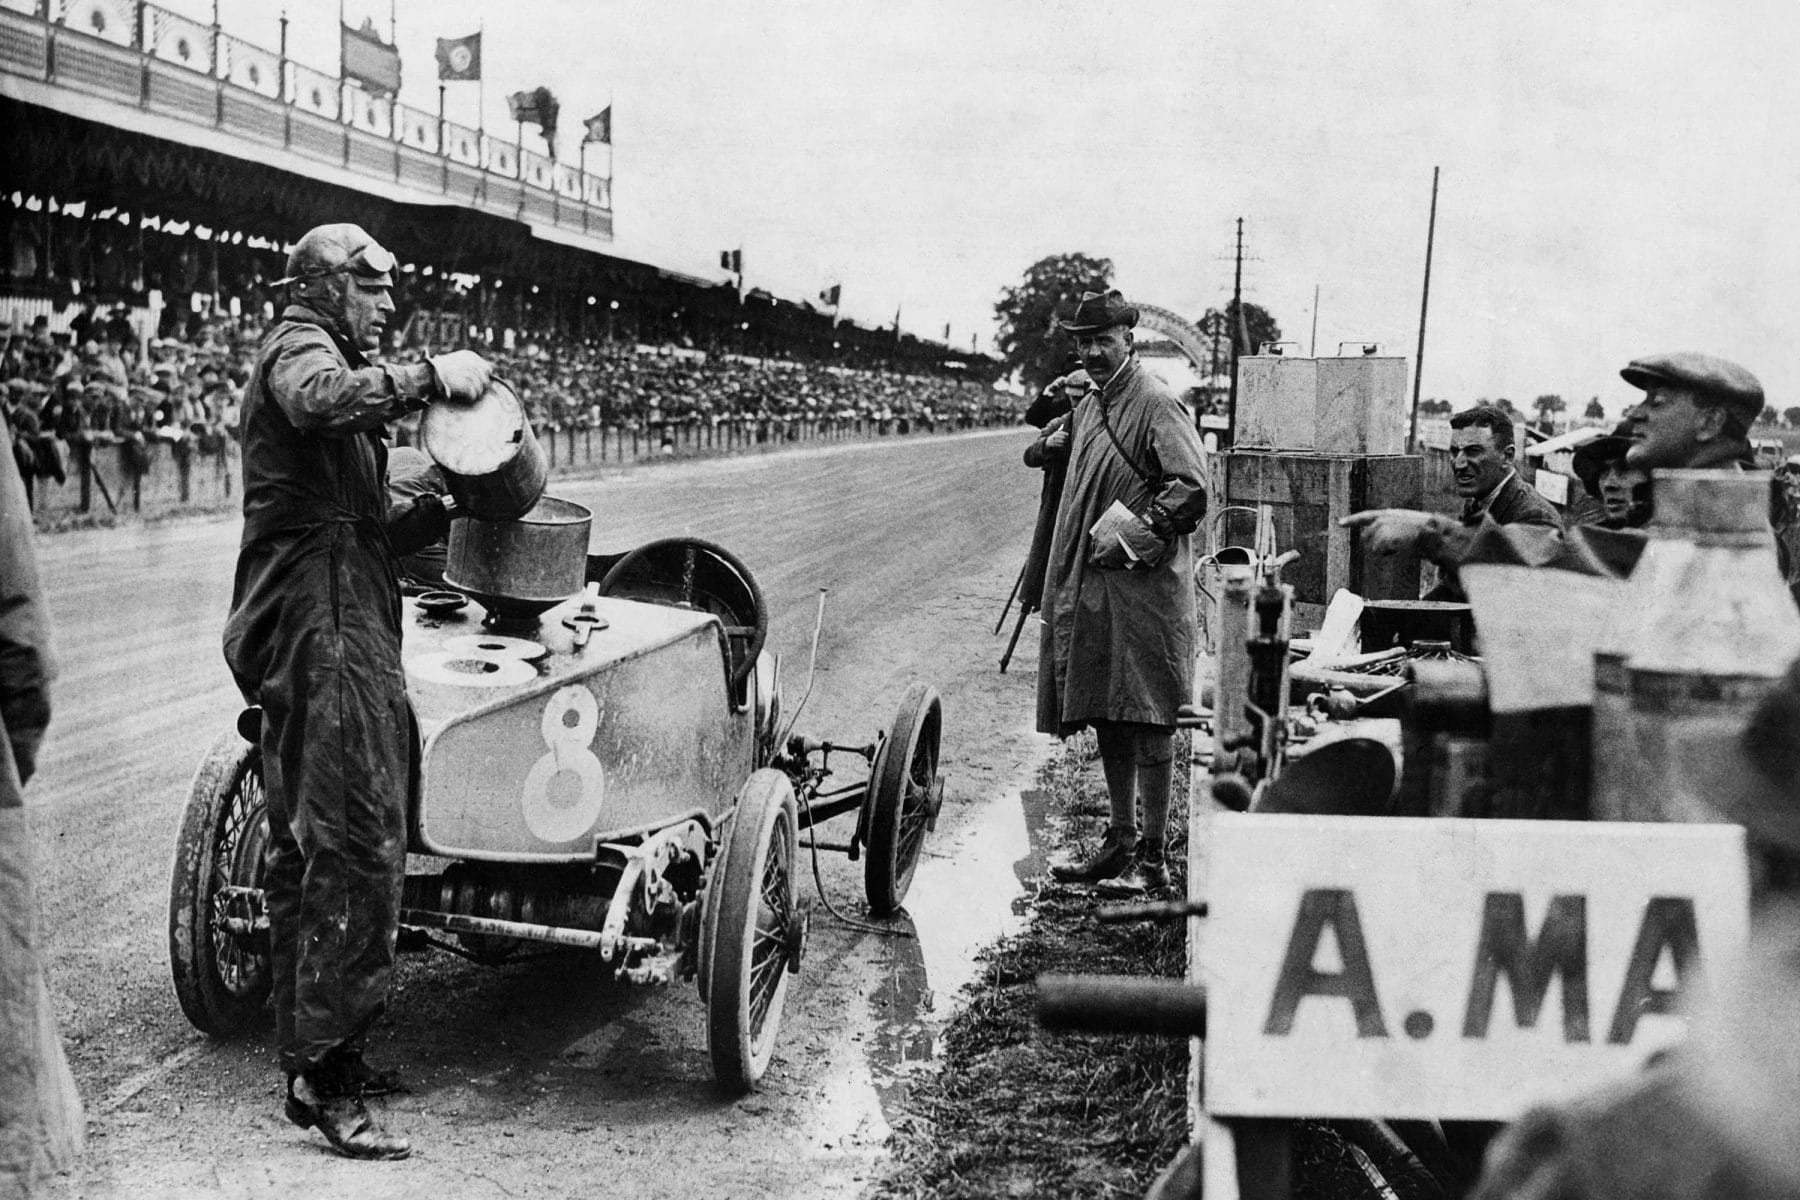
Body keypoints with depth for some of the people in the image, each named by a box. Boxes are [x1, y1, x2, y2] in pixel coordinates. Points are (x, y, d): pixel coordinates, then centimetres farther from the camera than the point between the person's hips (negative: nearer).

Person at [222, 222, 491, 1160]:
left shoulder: (316, 354, 28)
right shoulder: (299, 344, -4)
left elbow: (365, 531, 25)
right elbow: (323, 399, -32)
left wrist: (441, 510, 11)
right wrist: (430, 376, -24)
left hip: (334, 630, 11)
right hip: (324, 632, -11)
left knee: (304, 848, 13)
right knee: (358, 845, -12)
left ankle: (311, 1055, 22)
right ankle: (323, 1074, -8)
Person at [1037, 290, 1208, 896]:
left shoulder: (1156, 404, -10)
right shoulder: (1086, 406, 17)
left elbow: (1193, 489, -18)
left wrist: (1129, 537, -17)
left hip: (1144, 583, -8)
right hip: (1089, 584, 9)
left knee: (1147, 721, -5)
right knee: (1106, 720, 12)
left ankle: (1153, 858, 0)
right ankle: (1121, 841, 22)